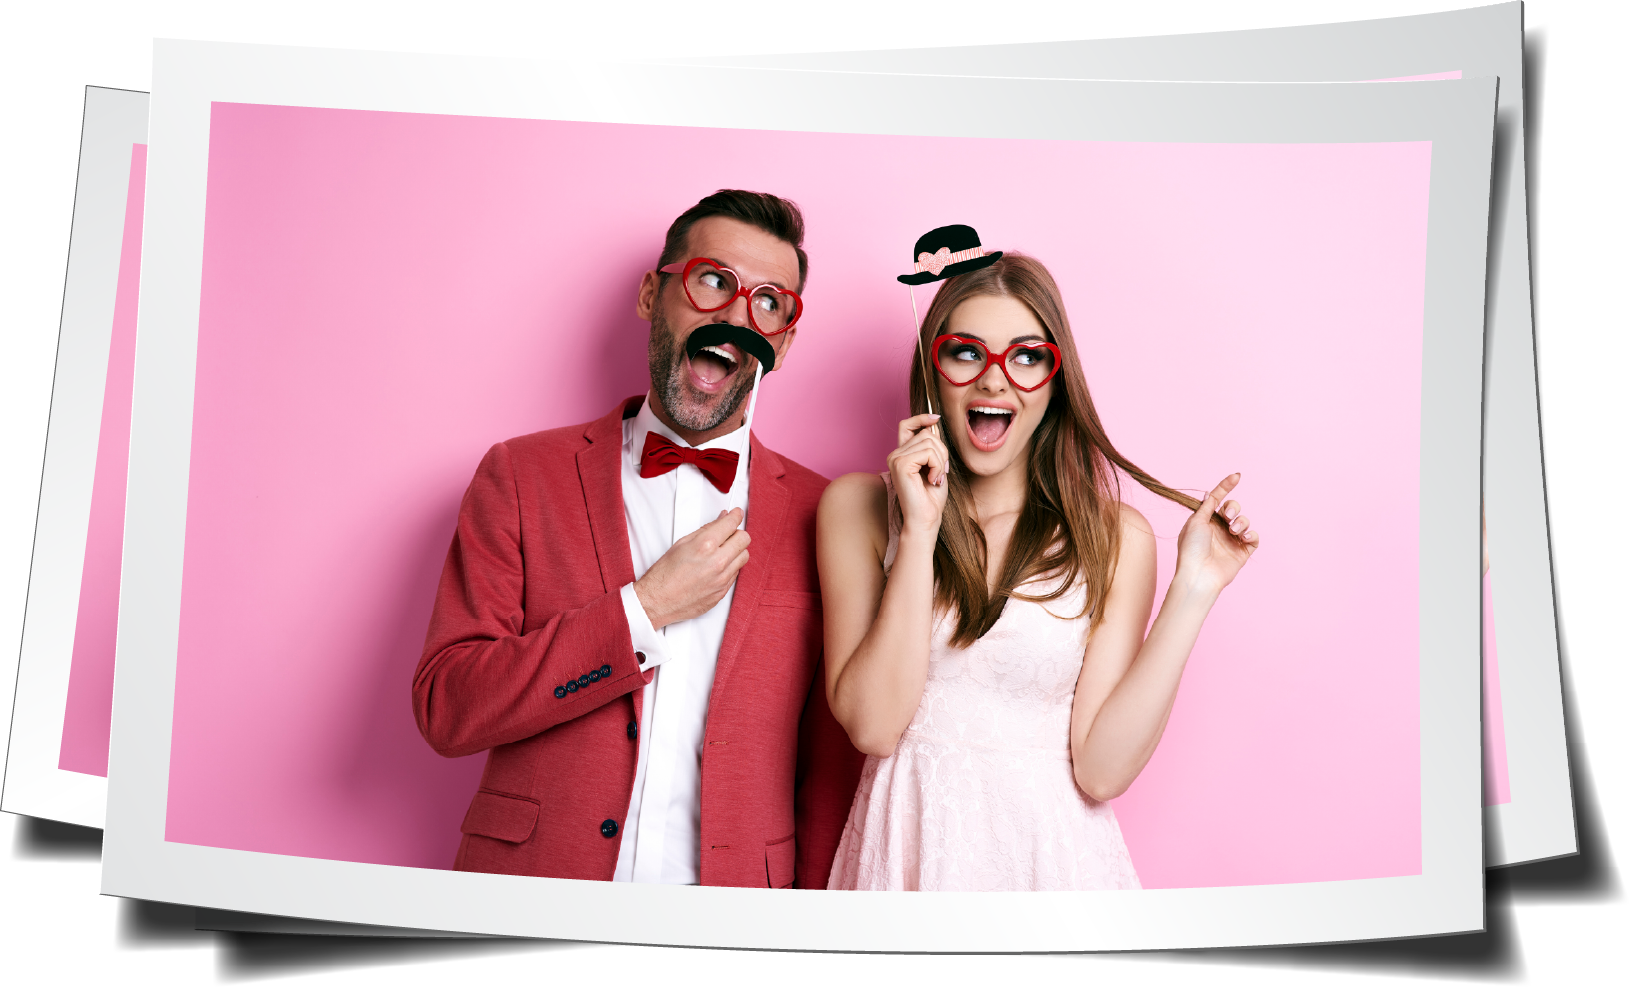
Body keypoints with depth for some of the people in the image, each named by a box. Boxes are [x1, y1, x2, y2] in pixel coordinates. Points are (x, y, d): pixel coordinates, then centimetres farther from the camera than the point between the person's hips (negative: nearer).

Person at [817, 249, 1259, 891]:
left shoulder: (1114, 538, -5)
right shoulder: (855, 507, -5)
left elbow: (1101, 768, -11)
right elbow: (872, 725, -14)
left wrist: (1190, 593, -16)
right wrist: (920, 532, -19)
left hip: (1052, 853, 0)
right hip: (907, 844, 0)